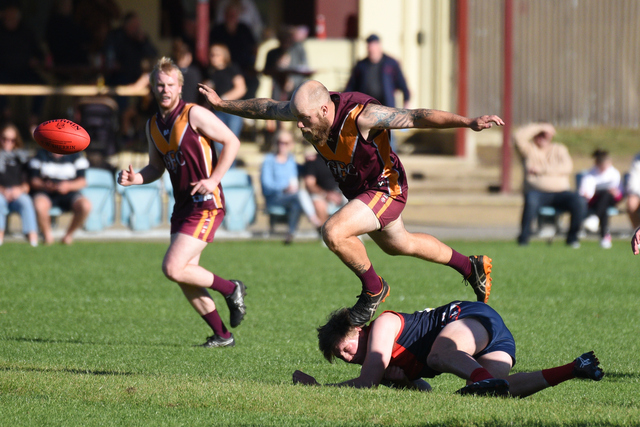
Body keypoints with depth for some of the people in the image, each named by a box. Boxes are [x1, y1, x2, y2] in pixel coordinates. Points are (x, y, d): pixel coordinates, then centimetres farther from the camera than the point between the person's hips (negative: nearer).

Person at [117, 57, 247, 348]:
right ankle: (221, 335, 19)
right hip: (182, 205, 8)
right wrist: (136, 178, -1)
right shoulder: (153, 125, 11)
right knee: (186, 276, 6)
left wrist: (214, 179, -15)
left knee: (173, 268, -17)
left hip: (205, 204, -8)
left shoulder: (194, 115, -10)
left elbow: (232, 142, -7)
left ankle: (231, 289, 3)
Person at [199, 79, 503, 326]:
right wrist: (222, 104, 10)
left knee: (334, 232, -28)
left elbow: (415, 117, -36)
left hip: (386, 189, -9)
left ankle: (373, 289, -3)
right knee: (397, 244, 29)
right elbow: (266, 108, 2)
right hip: (359, 191, 9)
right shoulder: (309, 110, -16)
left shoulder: (361, 115, -35)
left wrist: (469, 122, -44)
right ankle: (472, 267, 48)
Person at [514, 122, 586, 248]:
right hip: (538, 192, -2)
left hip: (560, 192, 2)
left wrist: (541, 170, -7)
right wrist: (540, 127, 0)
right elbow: (519, 136, -6)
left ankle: (572, 237, -10)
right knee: (531, 200, -39)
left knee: (579, 202, -28)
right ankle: (524, 237, -24)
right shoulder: (529, 149, 16)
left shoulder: (560, 149, 20)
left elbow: (567, 167, 1)